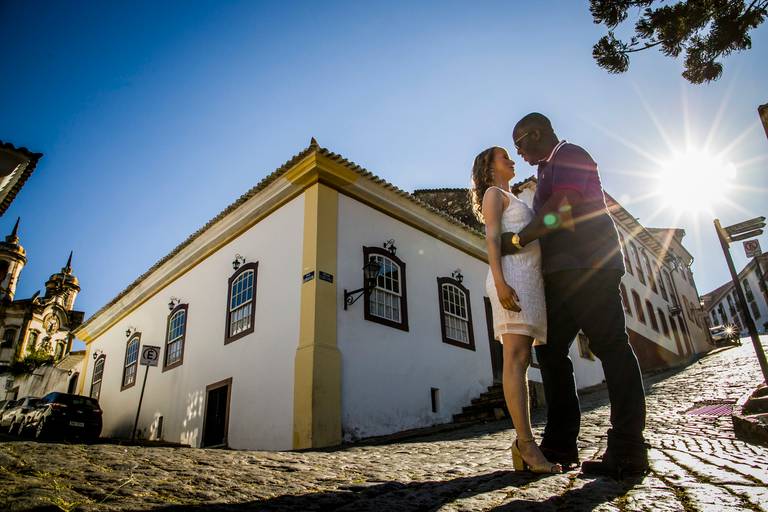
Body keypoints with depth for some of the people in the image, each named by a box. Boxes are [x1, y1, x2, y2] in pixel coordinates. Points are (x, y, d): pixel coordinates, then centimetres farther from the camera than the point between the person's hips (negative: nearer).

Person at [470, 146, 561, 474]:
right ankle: (527, 444, -19)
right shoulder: (494, 193, 7)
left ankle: (524, 442, 0)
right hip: (512, 276, -9)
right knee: (517, 359, -16)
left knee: (520, 361, 1)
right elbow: (492, 239, -8)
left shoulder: (512, 200, 34)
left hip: (529, 280, 9)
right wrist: (500, 282, -22)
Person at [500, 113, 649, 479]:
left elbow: (562, 207, -16)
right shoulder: (549, 172, 29)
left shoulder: (569, 155, 0)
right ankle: (560, 447, 8)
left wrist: (520, 239, -13)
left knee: (609, 345, -10)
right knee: (550, 349, 5)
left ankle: (628, 451, -6)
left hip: (587, 265, -10)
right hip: (563, 272, 10)